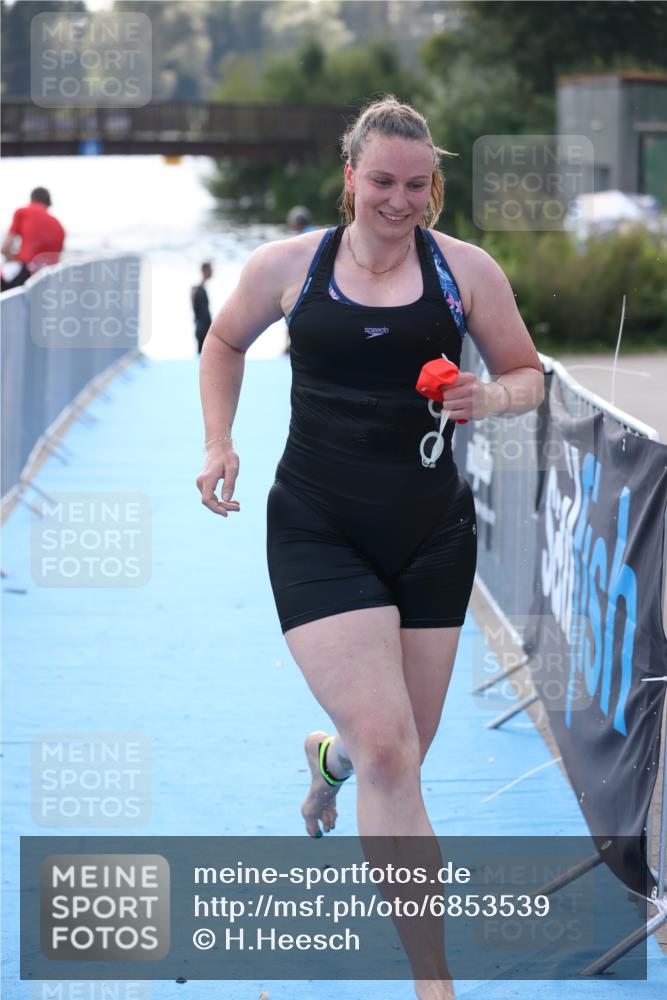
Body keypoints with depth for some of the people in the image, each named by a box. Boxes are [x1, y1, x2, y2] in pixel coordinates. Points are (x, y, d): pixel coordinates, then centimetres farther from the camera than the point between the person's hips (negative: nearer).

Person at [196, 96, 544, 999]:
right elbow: (225, 343, 18)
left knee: (402, 750, 12)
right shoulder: (288, 265, 0)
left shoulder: (465, 269, 0)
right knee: (389, 751, -16)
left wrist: (490, 399, -14)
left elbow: (528, 375, 9)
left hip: (432, 534, 3)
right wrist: (220, 445, 5)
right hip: (317, 533, -2)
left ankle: (331, 756, 54)